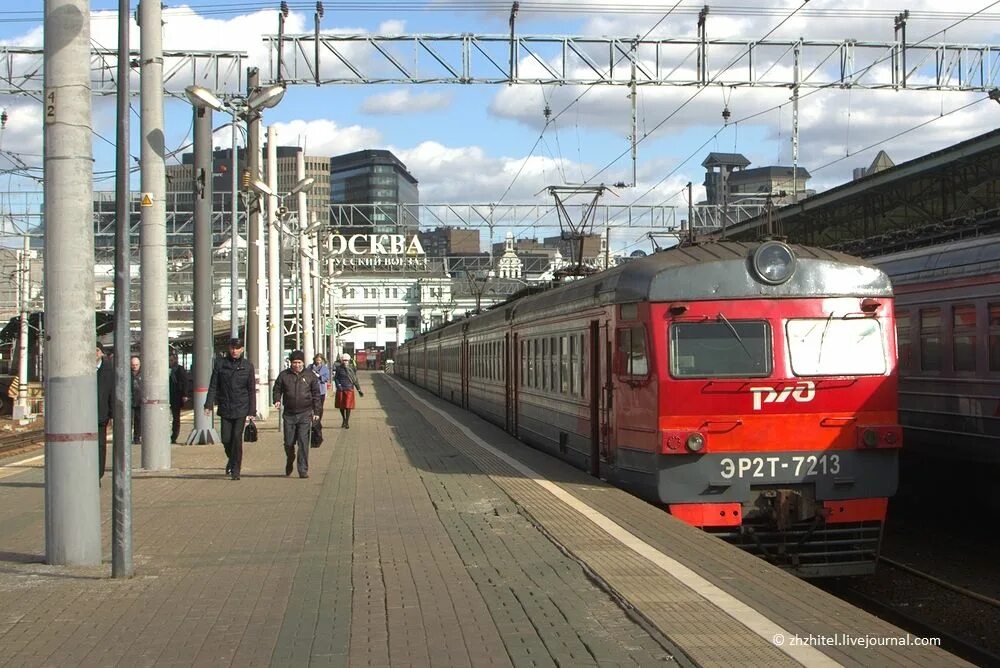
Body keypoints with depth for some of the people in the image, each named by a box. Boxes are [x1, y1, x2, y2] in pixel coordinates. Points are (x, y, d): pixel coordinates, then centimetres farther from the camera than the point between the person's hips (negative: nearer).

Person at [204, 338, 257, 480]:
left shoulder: (247, 366, 1)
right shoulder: (220, 363, 3)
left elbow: (252, 390, 3)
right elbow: (213, 385, 5)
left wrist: (252, 411, -1)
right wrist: (209, 405, -4)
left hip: (241, 409, -2)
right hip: (225, 408, 2)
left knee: (237, 438, -8)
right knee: (226, 439, 2)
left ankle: (235, 470, 0)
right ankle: (232, 459, 32)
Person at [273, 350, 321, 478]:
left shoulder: (310, 376, 4)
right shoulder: (284, 375, 5)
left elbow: (316, 395, 8)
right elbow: (277, 390, 12)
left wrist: (316, 412, 3)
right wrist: (277, 400, -10)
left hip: (305, 414, -1)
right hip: (289, 414, 1)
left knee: (303, 442, -8)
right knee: (289, 442, 7)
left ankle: (303, 470, -4)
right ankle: (289, 462, 35)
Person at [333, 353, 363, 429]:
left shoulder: (352, 369, 3)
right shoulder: (338, 368, 2)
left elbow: (355, 380, 7)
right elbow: (336, 378, 3)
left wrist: (359, 390, 6)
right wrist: (338, 385, -14)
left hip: (349, 389, -1)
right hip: (340, 390, 1)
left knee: (348, 406, -4)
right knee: (341, 406, 9)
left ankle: (347, 422, 6)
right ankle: (344, 419, 32)